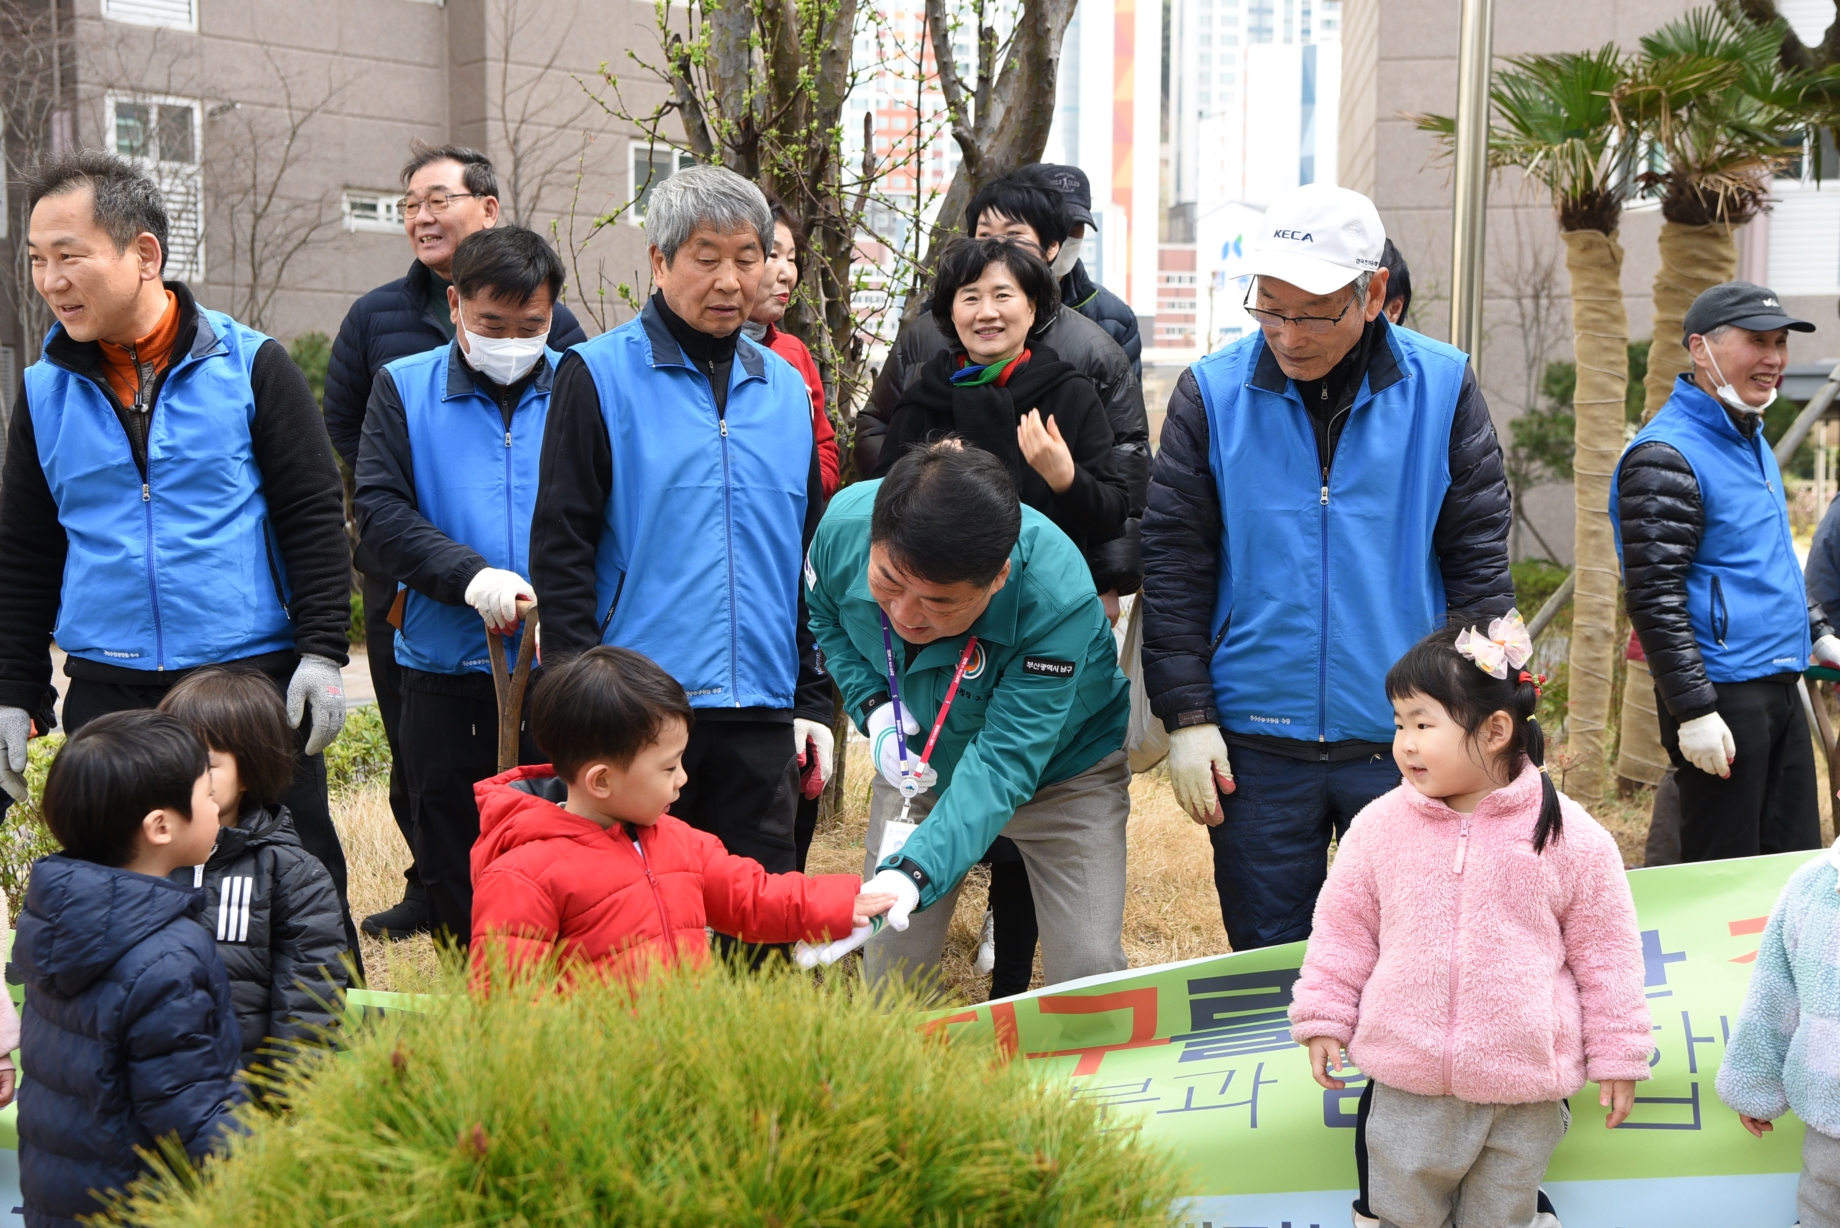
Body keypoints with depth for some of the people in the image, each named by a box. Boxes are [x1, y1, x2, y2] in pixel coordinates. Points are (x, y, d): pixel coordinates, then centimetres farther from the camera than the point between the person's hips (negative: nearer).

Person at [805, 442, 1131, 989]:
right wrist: (873, 707, -19)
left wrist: (912, 873, -52)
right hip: (918, 766, 3)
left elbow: (1003, 764, -40)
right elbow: (825, 618, -2)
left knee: (1090, 973, -10)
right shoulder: (845, 523, -27)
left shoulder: (1059, 599, -39)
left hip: (1060, 769, -3)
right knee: (886, 974, 1)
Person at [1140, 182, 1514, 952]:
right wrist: (1186, 716, -4)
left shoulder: (1442, 387, -1)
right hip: (1257, 746, 1)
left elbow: (1480, 562, 2)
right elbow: (1174, 566, 1)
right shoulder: (1212, 394, -1)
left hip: (1403, 742, 0)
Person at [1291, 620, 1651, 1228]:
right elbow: (1344, 928, 6)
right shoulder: (1379, 825, -4)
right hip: (1407, 1085, 2)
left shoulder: (1570, 835, -9)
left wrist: (1616, 1056, 2)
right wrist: (1324, 1019, 6)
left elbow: (1603, 950, -2)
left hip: (1525, 1090, -1)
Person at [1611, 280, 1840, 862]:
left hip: (1781, 686, 9)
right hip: (1721, 697, -9)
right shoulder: (1665, 456, -14)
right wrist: (1694, 710, -22)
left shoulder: (1752, 440, 16)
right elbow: (1655, 598, -19)